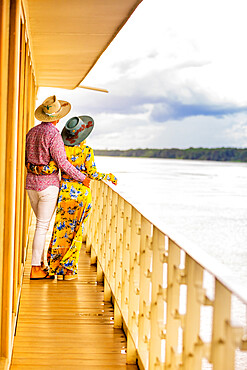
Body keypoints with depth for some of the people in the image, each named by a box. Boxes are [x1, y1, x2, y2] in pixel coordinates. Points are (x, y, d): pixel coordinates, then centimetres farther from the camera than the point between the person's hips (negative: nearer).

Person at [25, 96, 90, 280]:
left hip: (31, 182, 8)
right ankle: (35, 270, 0)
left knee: (43, 223, 18)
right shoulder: (53, 134, -16)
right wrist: (82, 177, -10)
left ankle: (41, 263, 22)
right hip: (48, 184, -8)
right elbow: (62, 162, -18)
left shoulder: (31, 132, 8)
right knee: (42, 226, -3)